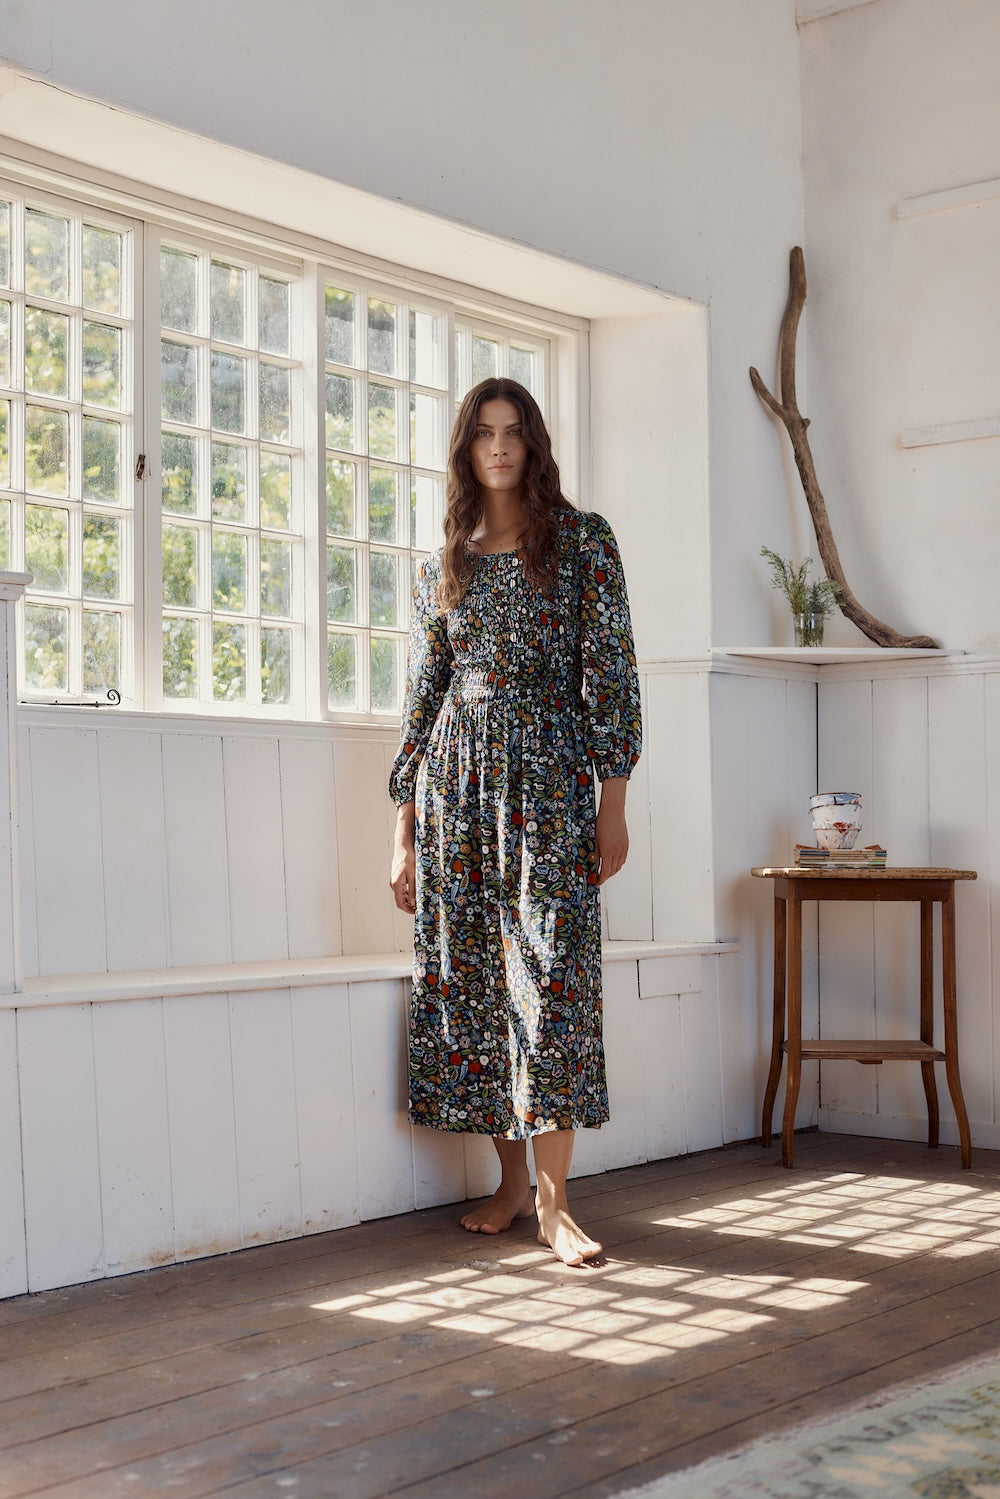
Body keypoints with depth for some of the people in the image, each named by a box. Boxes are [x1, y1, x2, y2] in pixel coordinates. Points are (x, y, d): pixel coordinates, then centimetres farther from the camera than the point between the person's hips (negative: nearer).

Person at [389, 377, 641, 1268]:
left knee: (549, 973, -9)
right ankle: (513, 1181, 15)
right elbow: (421, 698, 13)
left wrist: (613, 803, -7)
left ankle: (554, 1201, -4)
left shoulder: (583, 542, 5)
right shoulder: (444, 567, 14)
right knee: (471, 976, 3)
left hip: (548, 770, -3)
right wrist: (405, 832, 9)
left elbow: (609, 674, 0)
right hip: (456, 776, 4)